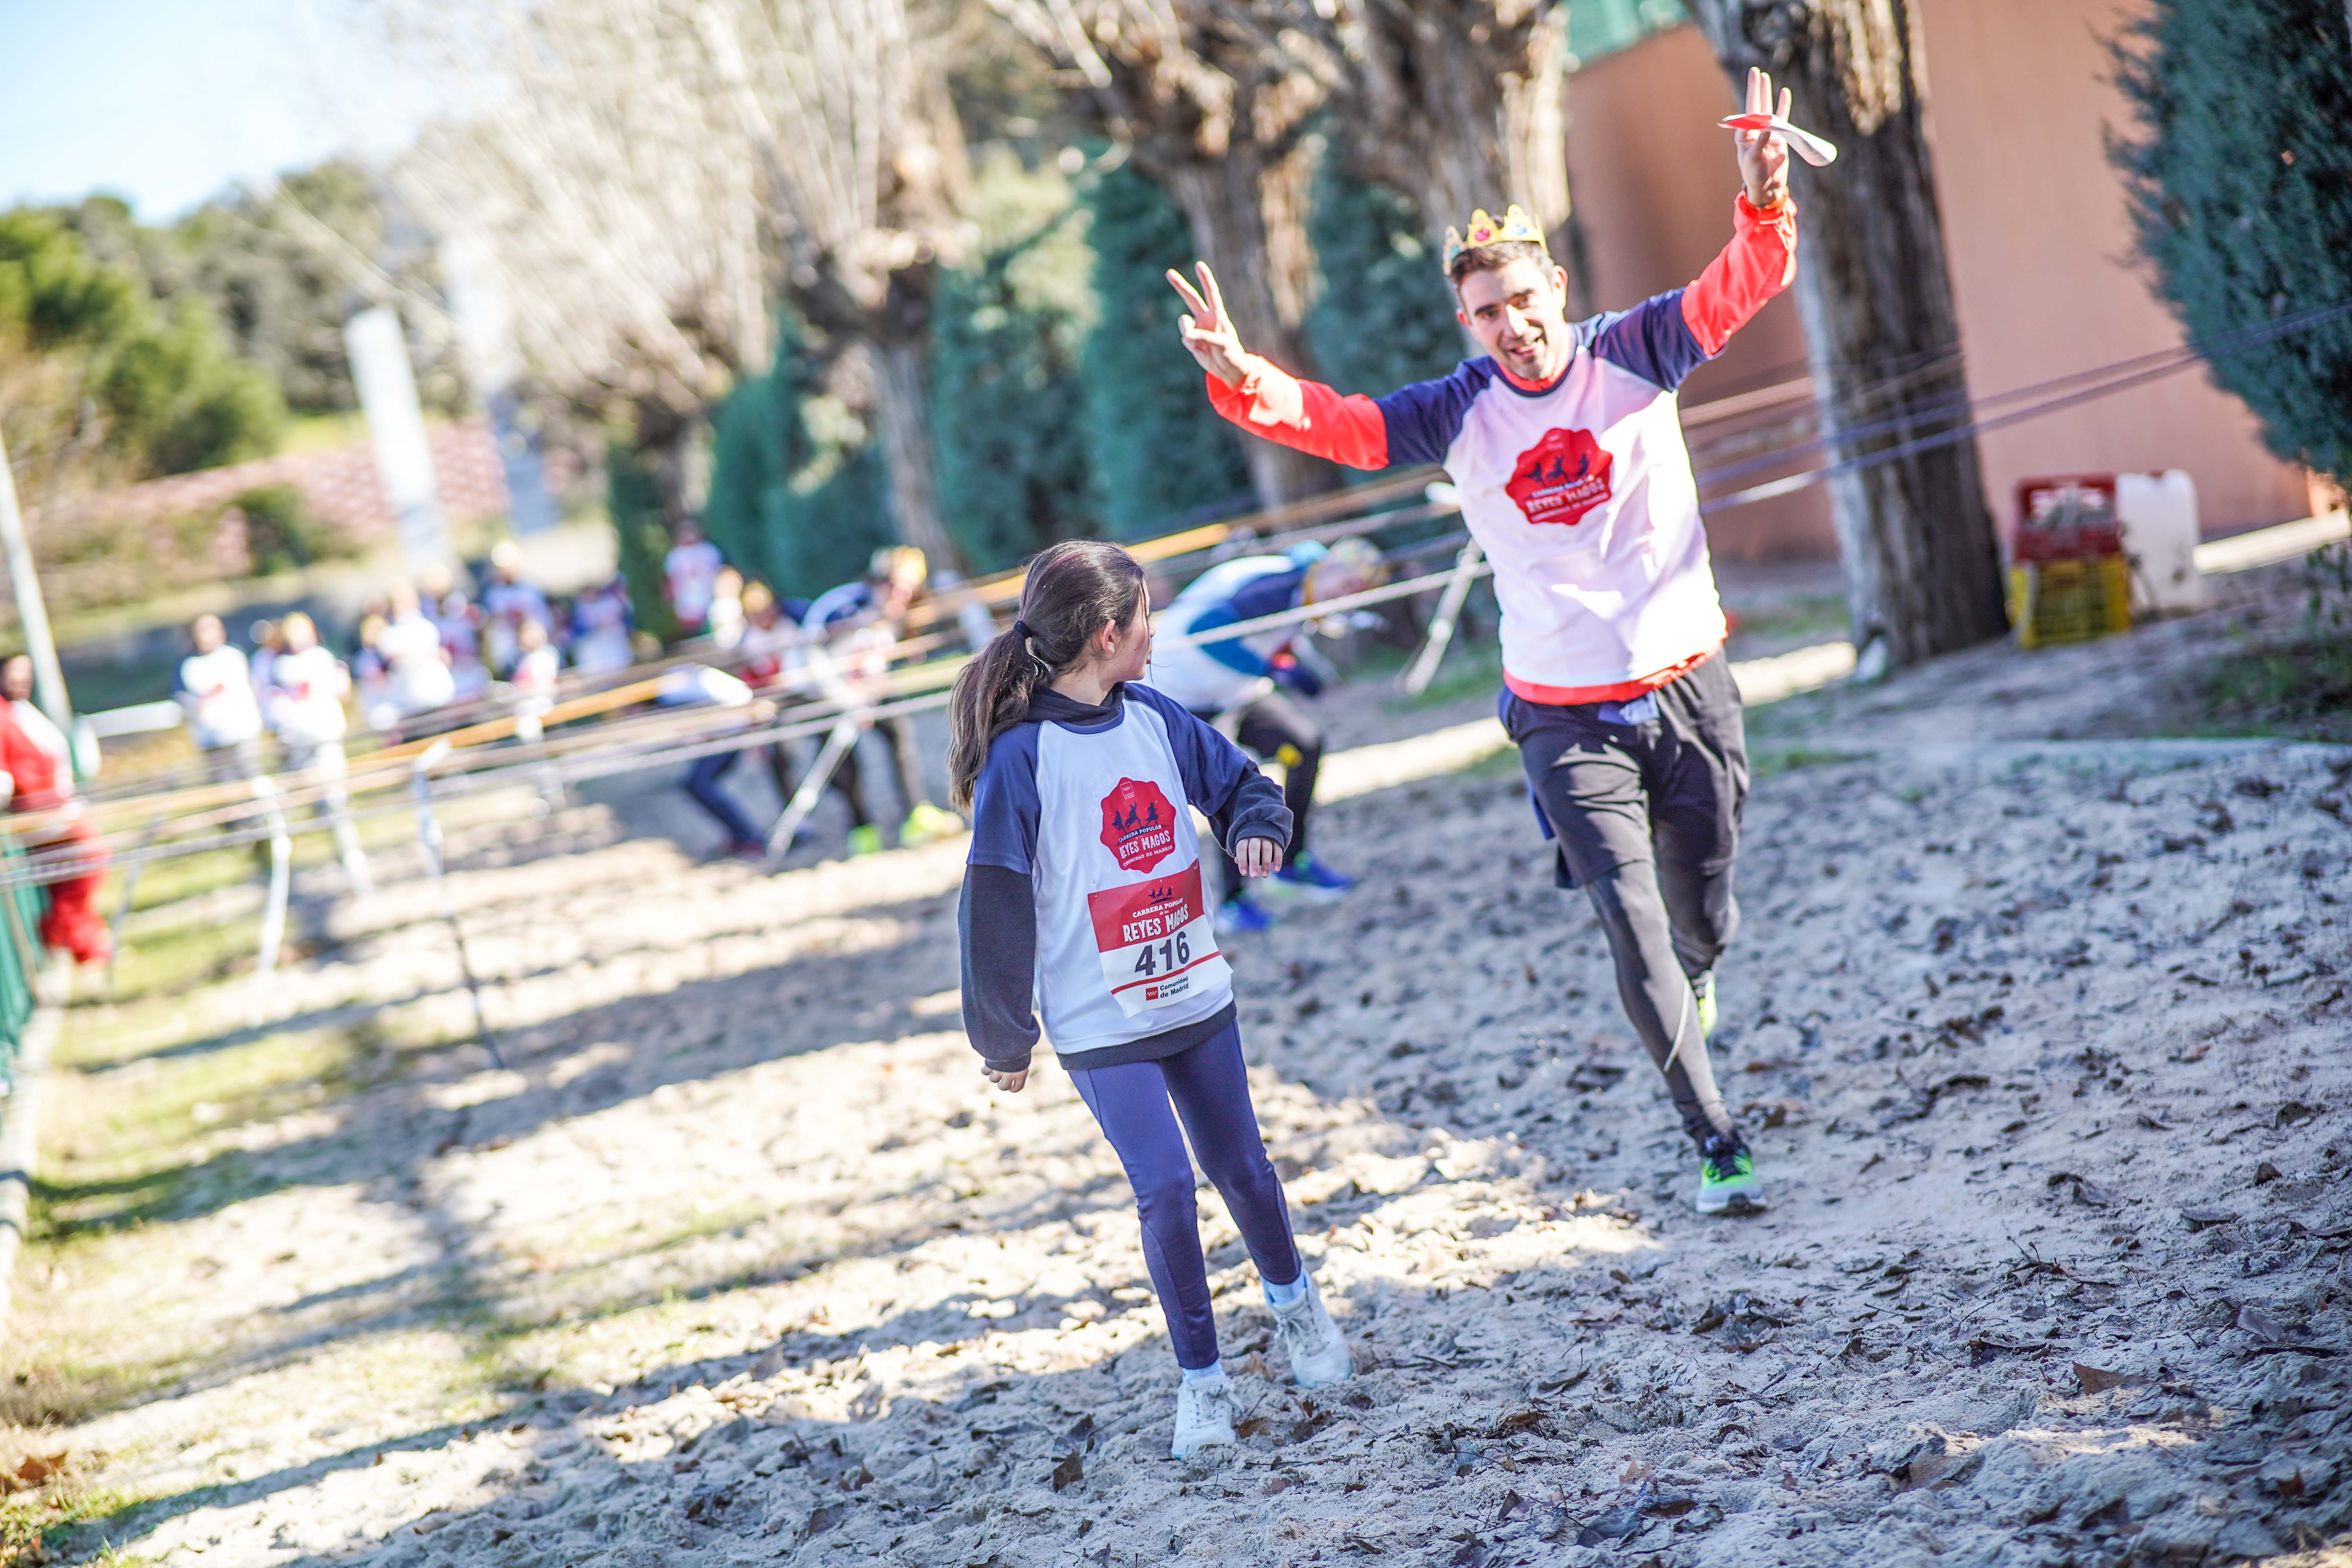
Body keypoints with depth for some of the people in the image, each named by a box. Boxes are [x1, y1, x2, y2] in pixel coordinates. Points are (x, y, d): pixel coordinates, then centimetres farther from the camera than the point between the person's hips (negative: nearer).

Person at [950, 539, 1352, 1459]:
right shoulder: (1022, 755, -16)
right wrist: (1003, 1038, -7)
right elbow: (995, 903, -12)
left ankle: (1292, 1298, 41)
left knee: (1239, 1164, 13)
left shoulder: (1155, 720, 1)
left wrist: (1258, 825, -11)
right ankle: (1201, 1380, 6)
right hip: (1100, 1024, -5)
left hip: (1196, 995, 5)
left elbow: (1239, 783, 15)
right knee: (1164, 1186, -10)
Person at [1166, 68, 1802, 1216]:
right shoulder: (1459, 414, -5)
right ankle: (1716, 1144, 4)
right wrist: (1243, 382, -36)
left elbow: (1743, 286, -19)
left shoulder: (1632, 357, -6)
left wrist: (1765, 203, -40)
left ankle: (1692, 976, 52)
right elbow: (1333, 424, -15)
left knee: (1702, 924, 14)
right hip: (1565, 719, -1)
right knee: (1634, 932, -9)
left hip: (1688, 689, 1)